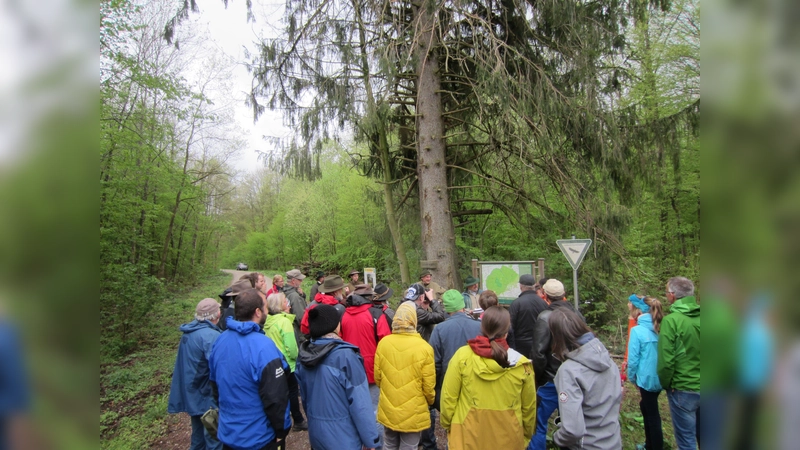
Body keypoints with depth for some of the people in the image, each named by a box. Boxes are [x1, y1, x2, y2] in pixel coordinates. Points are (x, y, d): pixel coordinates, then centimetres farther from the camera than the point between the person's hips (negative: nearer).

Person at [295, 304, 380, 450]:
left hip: (316, 433, 6)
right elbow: (360, 402, -21)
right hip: (342, 437, -6)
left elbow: (304, 396, 9)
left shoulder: (304, 354, -3)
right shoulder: (345, 355, -23)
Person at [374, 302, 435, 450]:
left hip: (388, 410, 3)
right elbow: (428, 385, -12)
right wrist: (430, 402, 10)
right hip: (413, 412, -3)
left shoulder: (383, 343, -10)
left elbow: (377, 377, 0)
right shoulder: (424, 348, -18)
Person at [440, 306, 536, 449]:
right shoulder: (521, 364, -11)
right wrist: (527, 435, 16)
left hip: (468, 438, -1)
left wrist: (447, 423, 9)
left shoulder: (462, 355, -14)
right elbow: (529, 407, 0)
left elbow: (448, 397, -7)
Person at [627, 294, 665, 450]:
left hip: (647, 378, -7)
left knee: (652, 414, 7)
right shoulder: (658, 328, -1)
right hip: (660, 377, 7)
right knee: (646, 406, 23)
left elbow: (633, 358, -14)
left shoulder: (637, 330, -17)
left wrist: (631, 377, 1)